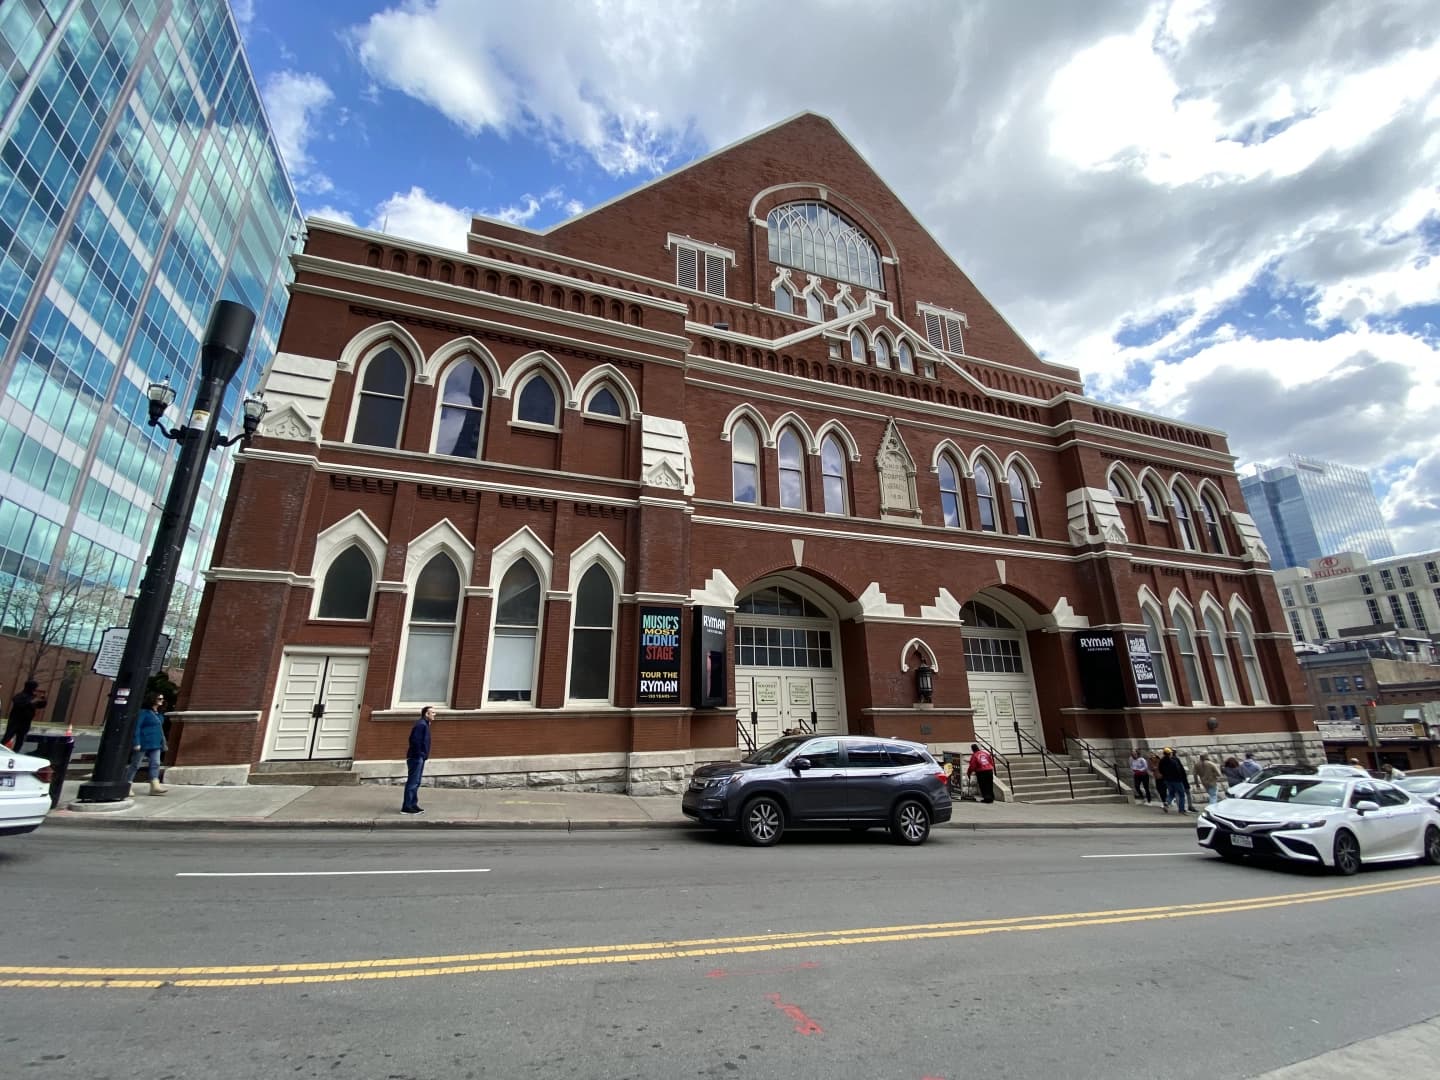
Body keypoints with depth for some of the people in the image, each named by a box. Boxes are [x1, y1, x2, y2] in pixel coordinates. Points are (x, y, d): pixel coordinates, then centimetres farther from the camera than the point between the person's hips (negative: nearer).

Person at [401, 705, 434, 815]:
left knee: (415, 783, 14)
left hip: (419, 758, 10)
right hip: (416, 757, -10)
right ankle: (407, 806, -4)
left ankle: (413, 805, 19)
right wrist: (418, 754, -20)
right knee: (412, 782, -7)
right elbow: (415, 740, -23)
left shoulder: (424, 724, 16)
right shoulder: (421, 724, -15)